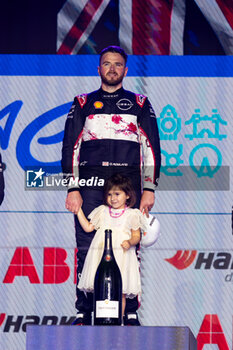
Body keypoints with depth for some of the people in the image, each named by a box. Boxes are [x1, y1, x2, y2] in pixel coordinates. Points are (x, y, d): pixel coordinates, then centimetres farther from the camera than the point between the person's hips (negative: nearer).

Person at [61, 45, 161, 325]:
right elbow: (70, 147, 11)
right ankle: (83, 313, -2)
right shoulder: (83, 104, 16)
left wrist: (149, 189, 1)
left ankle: (130, 313, -2)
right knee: (87, 249, -5)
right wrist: (72, 189, 0)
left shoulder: (140, 104, 15)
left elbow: (151, 147, 11)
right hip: (90, 186, 0)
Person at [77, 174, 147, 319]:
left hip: (121, 257, -2)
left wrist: (130, 242, -17)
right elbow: (88, 227, 18)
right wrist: (78, 210, 14)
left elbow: (136, 235, 4)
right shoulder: (102, 212, 14)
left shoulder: (131, 214, 5)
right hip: (101, 256, 3)